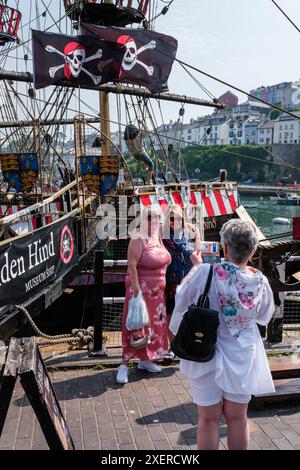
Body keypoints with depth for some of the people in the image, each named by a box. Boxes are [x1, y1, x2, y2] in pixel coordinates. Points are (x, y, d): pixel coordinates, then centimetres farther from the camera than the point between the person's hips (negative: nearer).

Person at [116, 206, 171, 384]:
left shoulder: (158, 237, 8)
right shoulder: (139, 239, -17)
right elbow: (132, 266, -21)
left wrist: (164, 287, 12)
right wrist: (136, 292, -24)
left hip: (157, 292, 8)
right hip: (142, 289, -8)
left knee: (154, 325, 15)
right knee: (136, 327, -4)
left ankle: (145, 360, 29)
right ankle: (125, 365, 6)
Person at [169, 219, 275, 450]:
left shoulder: (205, 273, -22)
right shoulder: (260, 281, -11)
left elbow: (181, 299, -5)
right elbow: (264, 316, 6)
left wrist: (195, 267, 7)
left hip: (206, 355, -2)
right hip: (242, 358, 2)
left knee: (209, 418, 13)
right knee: (238, 417, 18)